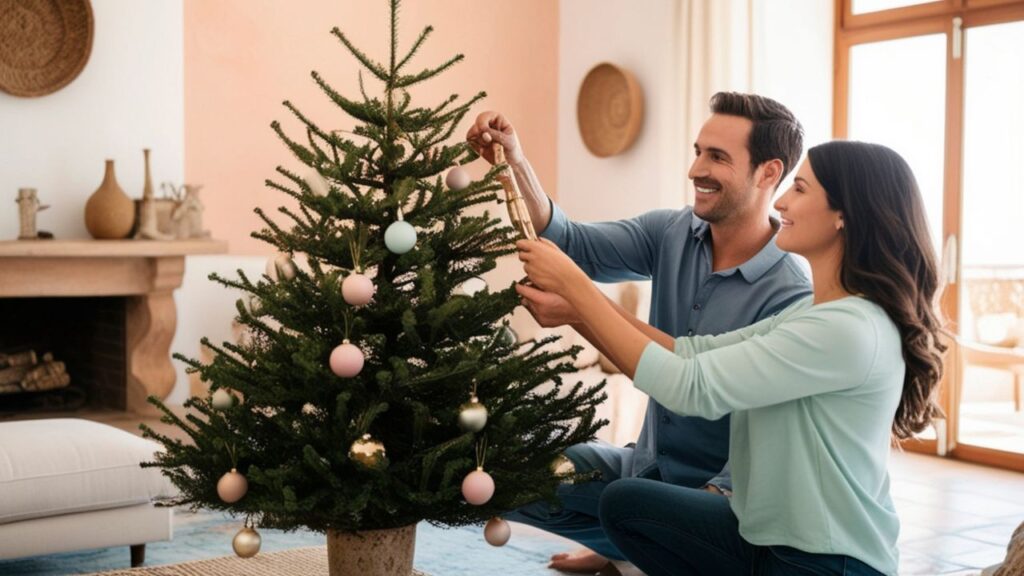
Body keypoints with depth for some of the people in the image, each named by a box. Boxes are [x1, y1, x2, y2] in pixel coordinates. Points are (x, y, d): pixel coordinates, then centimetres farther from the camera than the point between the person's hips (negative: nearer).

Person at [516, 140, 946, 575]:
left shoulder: (849, 331, -23)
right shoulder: (819, 313, 7)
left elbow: (690, 388, -24)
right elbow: (696, 354, 2)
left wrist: (573, 284, -19)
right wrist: (572, 305, -6)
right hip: (774, 536, 8)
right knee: (623, 503, 6)